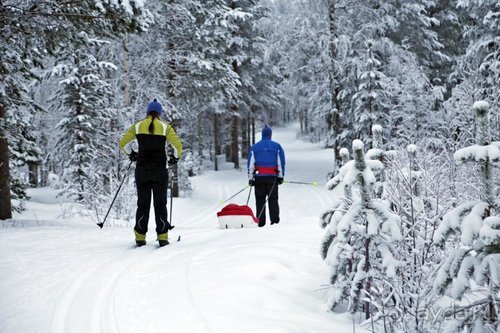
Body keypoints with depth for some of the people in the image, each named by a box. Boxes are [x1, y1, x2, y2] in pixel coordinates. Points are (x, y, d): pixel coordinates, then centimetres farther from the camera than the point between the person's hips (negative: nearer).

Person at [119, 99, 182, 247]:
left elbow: (122, 143, 7)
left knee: (143, 203, 10)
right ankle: (162, 237, 4)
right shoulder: (165, 127, -1)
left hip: (142, 171, 2)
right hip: (160, 171, -1)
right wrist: (175, 157, 14)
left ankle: (140, 237, 8)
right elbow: (178, 145, -5)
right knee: (160, 204, 6)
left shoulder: (137, 126, 4)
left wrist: (131, 154, 23)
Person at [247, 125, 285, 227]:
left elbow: (250, 164, 4)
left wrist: (250, 178, 7)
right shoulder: (277, 146, 5)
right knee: (273, 199, 5)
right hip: (273, 177, 0)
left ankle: (260, 222, 0)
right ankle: (274, 220, 0)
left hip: (259, 177, 0)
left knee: (260, 200, 4)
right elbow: (281, 162, 2)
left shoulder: (254, 147, 7)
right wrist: (281, 176, 7)